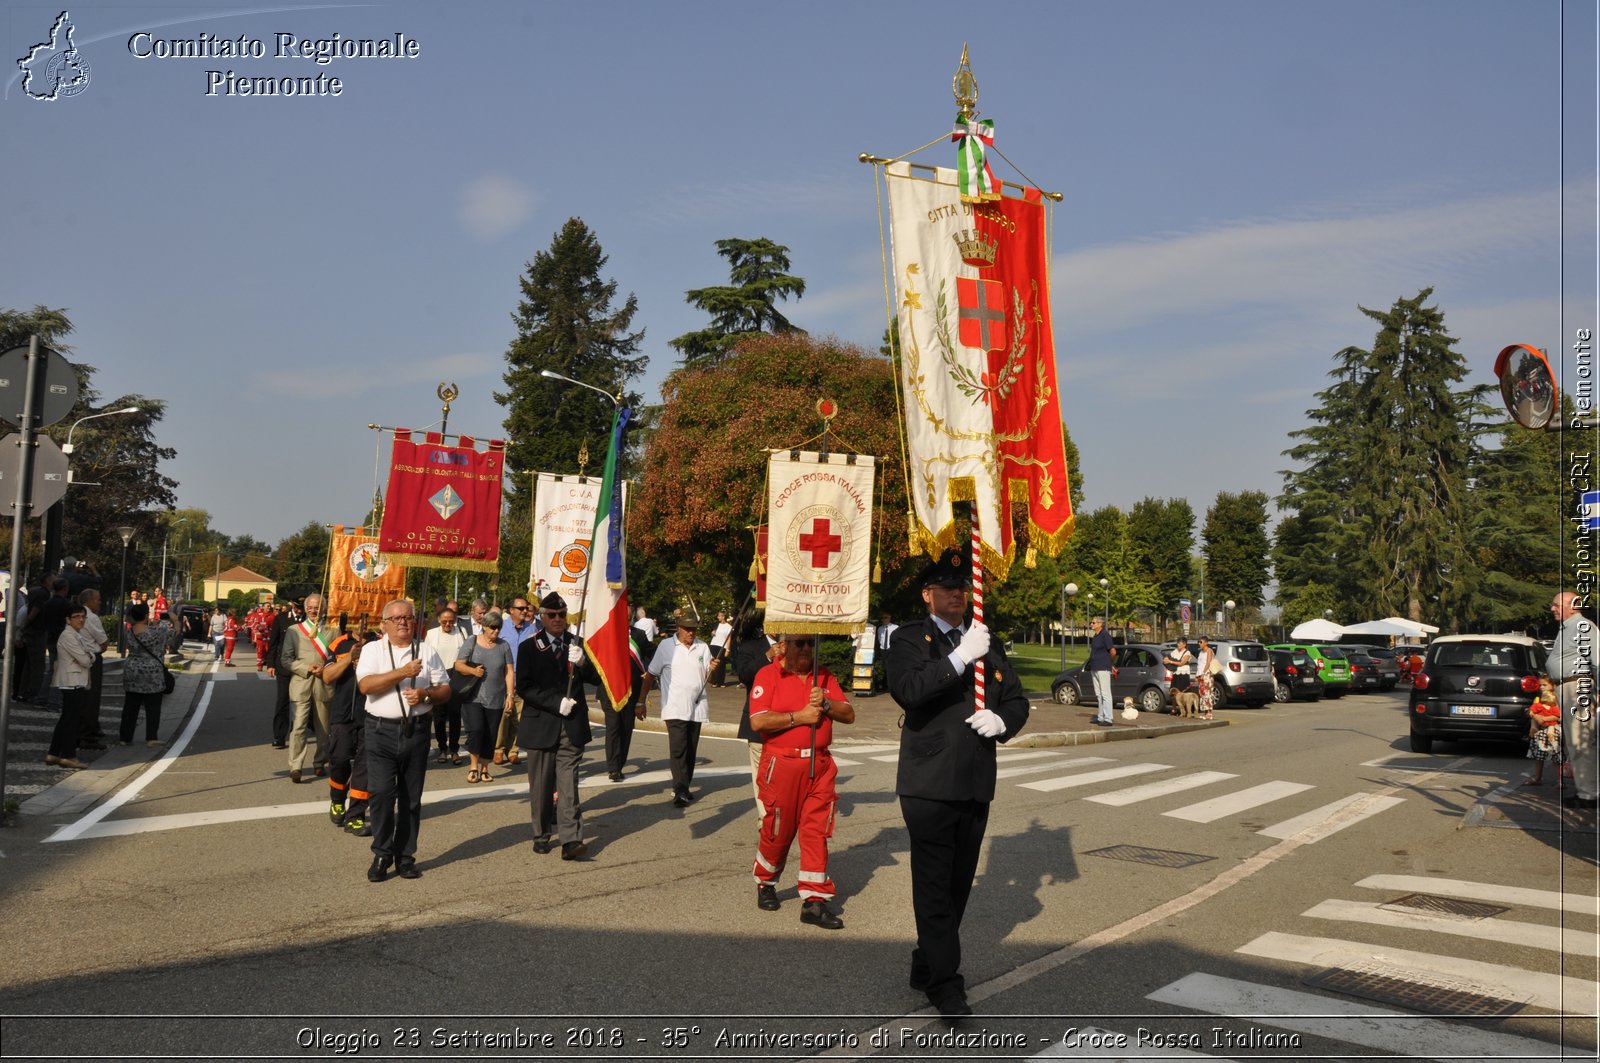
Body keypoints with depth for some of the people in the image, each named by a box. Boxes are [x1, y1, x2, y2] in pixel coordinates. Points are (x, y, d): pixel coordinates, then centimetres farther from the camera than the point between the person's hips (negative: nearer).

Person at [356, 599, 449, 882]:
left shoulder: (426, 652, 9)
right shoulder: (372, 650, 3)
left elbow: (445, 689, 9)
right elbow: (365, 685, -12)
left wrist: (425, 694, -11)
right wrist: (402, 673, -17)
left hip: (416, 730, 2)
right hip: (381, 731, -2)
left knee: (412, 797, 7)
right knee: (381, 793, -6)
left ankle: (405, 856, 17)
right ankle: (381, 855, 8)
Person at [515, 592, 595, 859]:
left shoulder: (578, 645, 8)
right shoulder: (529, 647, 1)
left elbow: (596, 678, 5)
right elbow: (524, 687, -7)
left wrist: (581, 663, -16)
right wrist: (557, 703, -15)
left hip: (572, 727, 1)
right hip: (541, 726, 0)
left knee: (568, 784, -5)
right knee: (541, 786, 9)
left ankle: (571, 840, -9)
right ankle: (542, 835, 23)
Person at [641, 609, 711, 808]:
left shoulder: (702, 648, 8)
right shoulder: (666, 647, -1)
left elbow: (708, 676, 6)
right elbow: (650, 675, 4)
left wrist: (712, 670, -17)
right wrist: (641, 701, 3)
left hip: (697, 707, 4)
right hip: (675, 708, -4)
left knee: (691, 749, 10)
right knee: (678, 749, -14)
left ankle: (683, 788, 22)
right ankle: (680, 792, -16)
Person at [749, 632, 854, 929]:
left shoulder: (825, 677, 12)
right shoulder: (768, 675, -3)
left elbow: (849, 715, 8)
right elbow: (758, 721, -14)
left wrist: (826, 704, -10)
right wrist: (799, 717, -14)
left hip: (820, 765, 4)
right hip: (781, 765, -4)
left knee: (817, 832, 1)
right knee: (777, 830, 8)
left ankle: (814, 900, 7)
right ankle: (765, 884, 32)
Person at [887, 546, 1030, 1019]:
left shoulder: (987, 643, 14)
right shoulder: (909, 639, -2)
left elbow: (1018, 700, 16)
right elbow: (907, 689, -20)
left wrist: (1002, 720, -6)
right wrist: (960, 658, -24)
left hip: (976, 784, 6)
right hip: (929, 783, -5)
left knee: (958, 882, 14)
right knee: (934, 885, -3)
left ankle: (927, 965, 30)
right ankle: (945, 982, 6)